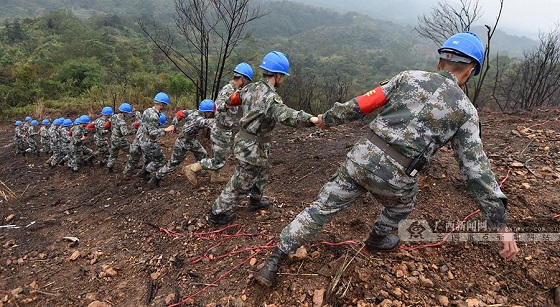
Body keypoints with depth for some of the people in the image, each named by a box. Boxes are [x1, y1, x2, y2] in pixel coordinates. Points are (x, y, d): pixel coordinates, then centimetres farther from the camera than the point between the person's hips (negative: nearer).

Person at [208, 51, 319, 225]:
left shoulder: (251, 88, 3)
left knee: (261, 174, 28)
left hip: (244, 140, 9)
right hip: (252, 147, -9)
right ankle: (217, 214, 19)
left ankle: (255, 201, 48)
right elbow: (284, 115, -45)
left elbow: (236, 97, 23)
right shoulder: (270, 96, -26)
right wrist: (311, 119, -59)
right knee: (241, 183, 6)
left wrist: (227, 103, 47)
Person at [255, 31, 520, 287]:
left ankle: (273, 263, 14)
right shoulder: (465, 111, 4)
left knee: (320, 209, 13)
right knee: (401, 206, 35)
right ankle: (377, 240, 59)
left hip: (361, 157, 2)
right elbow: (476, 171, 0)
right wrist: (500, 224, 4)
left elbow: (359, 105, 5)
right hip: (394, 178, -1)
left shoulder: (409, 77, 7)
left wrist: (328, 118, 22)